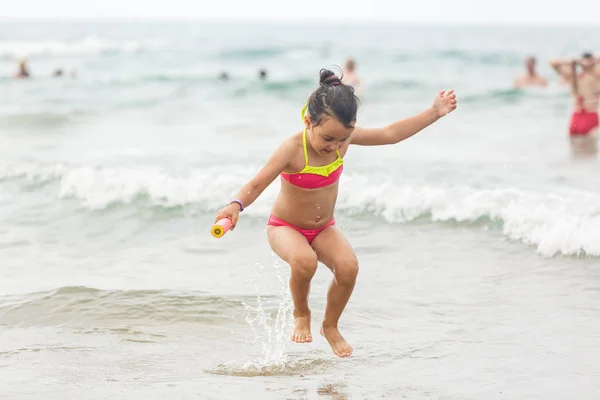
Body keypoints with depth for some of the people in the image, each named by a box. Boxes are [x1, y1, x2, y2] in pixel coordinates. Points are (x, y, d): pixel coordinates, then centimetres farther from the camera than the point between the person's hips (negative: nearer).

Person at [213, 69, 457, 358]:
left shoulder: (343, 136, -14)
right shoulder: (292, 150, -29)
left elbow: (391, 134, -4)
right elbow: (256, 185, -31)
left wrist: (434, 112, -4)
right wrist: (237, 205, -52)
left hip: (324, 228, 4)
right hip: (285, 227, -4)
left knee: (348, 266, -24)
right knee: (304, 260, -37)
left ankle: (330, 326, 5)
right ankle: (301, 315, -5)